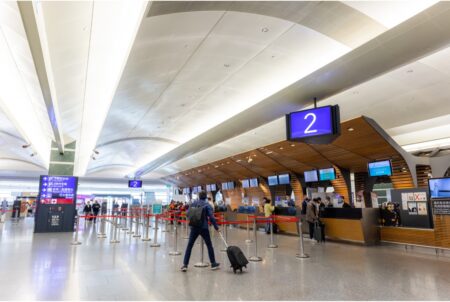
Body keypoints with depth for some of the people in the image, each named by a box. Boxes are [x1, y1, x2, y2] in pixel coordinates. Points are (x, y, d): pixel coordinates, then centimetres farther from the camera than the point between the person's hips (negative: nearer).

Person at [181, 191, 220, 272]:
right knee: (209, 245, 12)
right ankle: (213, 264, 20)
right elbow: (211, 217, -12)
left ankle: (185, 265, 6)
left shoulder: (193, 203, 3)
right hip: (204, 228, -2)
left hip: (194, 227, 2)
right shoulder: (207, 205, -6)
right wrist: (216, 227, -6)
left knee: (189, 246, 8)